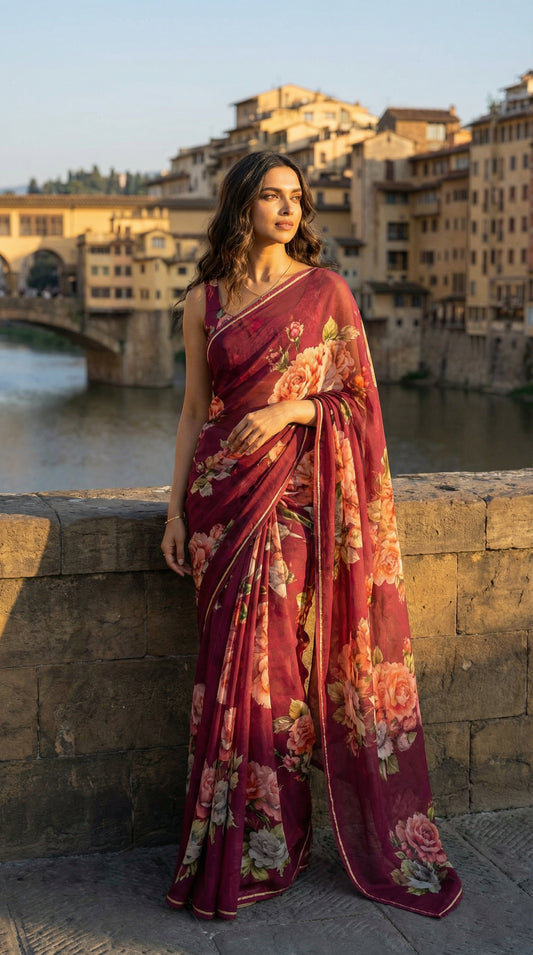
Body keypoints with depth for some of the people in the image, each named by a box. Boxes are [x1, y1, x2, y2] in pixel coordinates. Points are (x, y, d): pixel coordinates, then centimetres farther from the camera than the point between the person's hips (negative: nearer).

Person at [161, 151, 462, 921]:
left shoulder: (326, 291, 4)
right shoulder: (205, 301, 10)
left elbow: (359, 397, 3)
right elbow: (194, 409, 11)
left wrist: (287, 410, -14)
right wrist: (176, 508, 5)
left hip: (298, 495, -2)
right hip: (224, 491, 2)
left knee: (275, 660, -2)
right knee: (234, 664, 0)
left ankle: (264, 850, 13)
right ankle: (234, 849, 12)